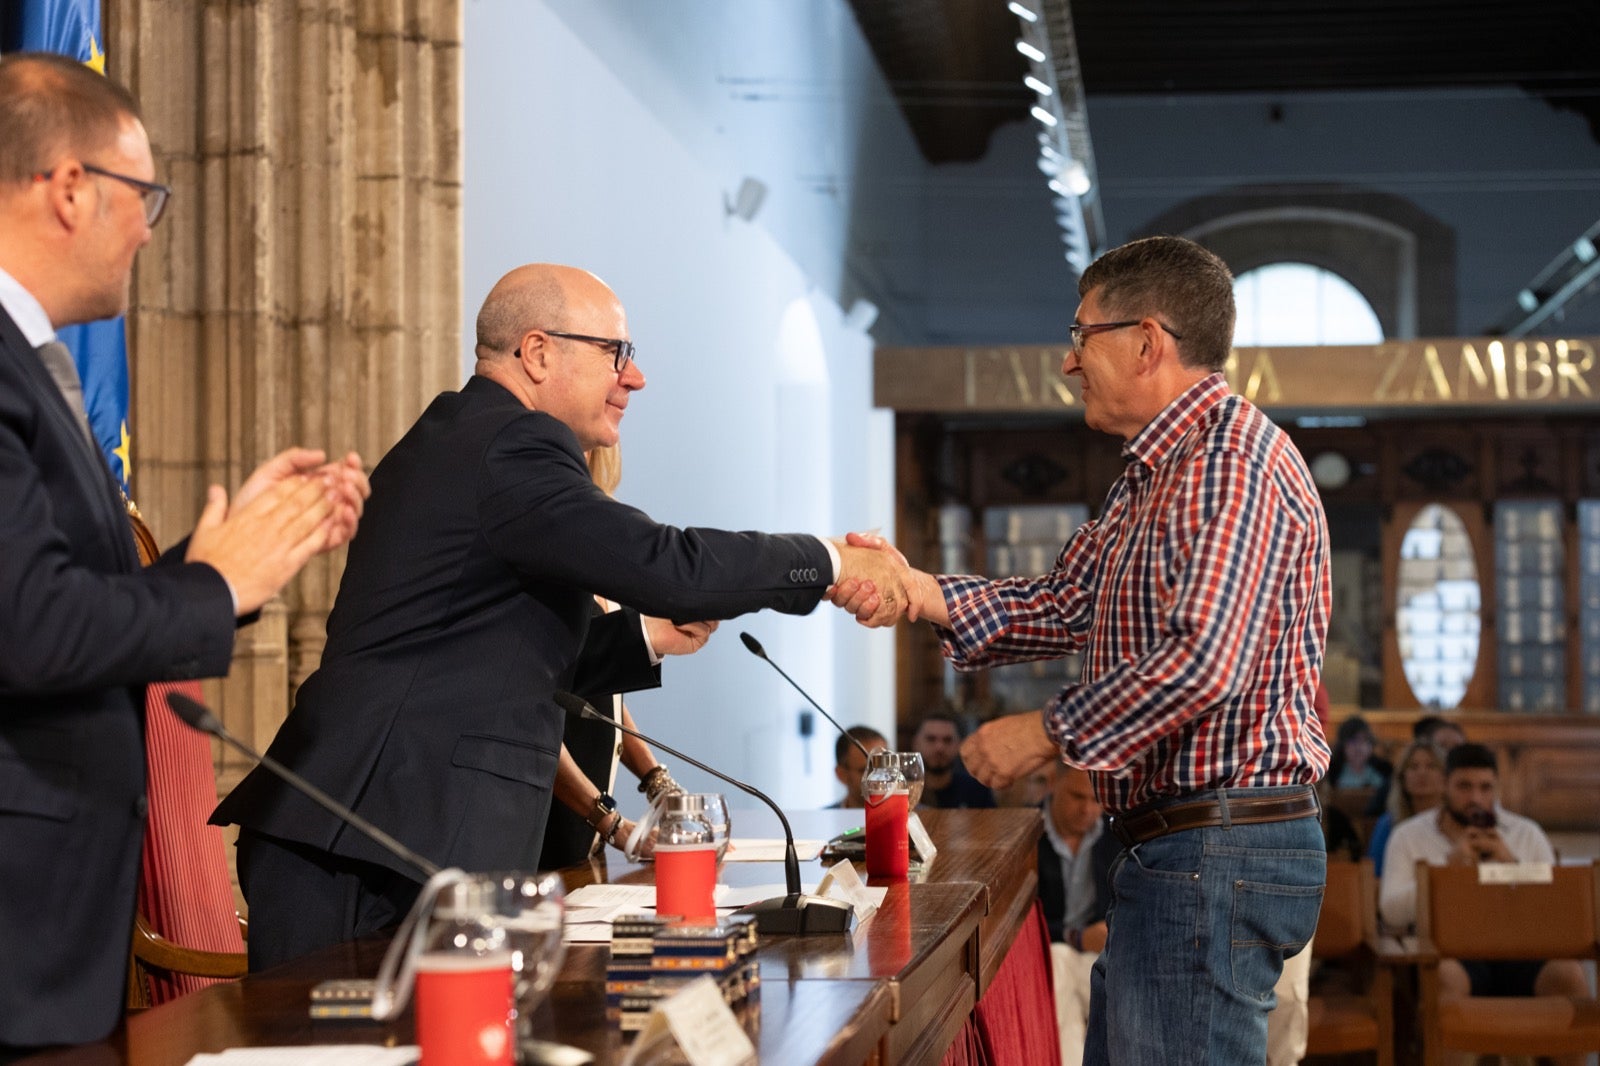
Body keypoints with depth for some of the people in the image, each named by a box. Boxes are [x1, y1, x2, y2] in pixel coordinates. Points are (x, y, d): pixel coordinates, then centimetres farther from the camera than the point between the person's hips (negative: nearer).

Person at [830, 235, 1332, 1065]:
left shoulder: (1232, 464, -17)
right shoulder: (1155, 475, 20)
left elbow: (1202, 661, -27)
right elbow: (1063, 607, 18)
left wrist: (1048, 733, -16)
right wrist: (918, 591, 3)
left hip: (1215, 852, -11)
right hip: (1170, 853, 11)